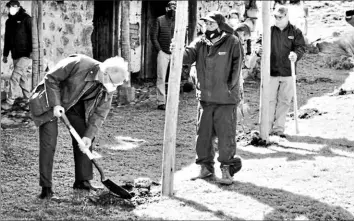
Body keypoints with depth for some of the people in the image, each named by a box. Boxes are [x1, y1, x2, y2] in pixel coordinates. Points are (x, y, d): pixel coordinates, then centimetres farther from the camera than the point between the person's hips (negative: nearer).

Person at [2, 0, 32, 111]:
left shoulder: (26, 19, -6)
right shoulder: (9, 21, 15)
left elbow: (32, 35, -12)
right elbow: (7, 39, 22)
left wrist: (32, 51, -20)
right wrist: (5, 54, 20)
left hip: (25, 55, -7)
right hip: (15, 55, 7)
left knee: (15, 77, -13)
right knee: (23, 78, 10)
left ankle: (9, 102, -11)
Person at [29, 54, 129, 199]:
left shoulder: (108, 89, -16)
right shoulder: (79, 64, -34)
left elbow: (100, 113, -10)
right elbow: (51, 78, -24)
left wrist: (89, 135, -20)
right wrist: (56, 104, -28)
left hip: (77, 105, 6)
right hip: (50, 99, -6)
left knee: (84, 140, 2)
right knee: (48, 143, -10)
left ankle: (82, 181, 16)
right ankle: (46, 187, -3)